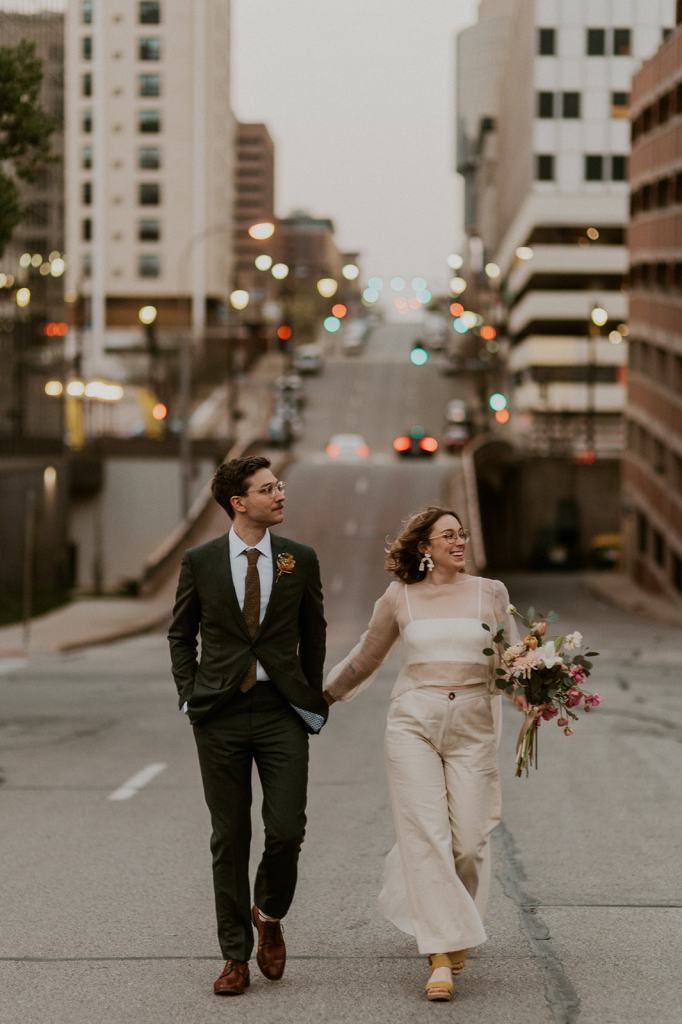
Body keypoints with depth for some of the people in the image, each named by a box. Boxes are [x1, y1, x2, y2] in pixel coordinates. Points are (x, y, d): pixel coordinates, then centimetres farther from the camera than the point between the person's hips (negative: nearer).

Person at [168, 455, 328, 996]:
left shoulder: (300, 559, 4)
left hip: (282, 712, 0)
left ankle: (268, 915, 21)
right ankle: (236, 955, 14)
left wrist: (311, 701, 8)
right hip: (220, 713, 0)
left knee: (287, 829, -9)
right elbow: (181, 633, 12)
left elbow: (313, 635, 12)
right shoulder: (201, 561, 1)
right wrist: (189, 694, 2)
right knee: (230, 839, 4)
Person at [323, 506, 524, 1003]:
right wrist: (320, 696, 19)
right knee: (426, 835, -10)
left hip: (473, 724, 1)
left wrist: (525, 691, -13)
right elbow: (365, 659, 19)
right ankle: (441, 955, -9)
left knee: (469, 839, -2)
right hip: (413, 721, -1)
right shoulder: (399, 598, 8)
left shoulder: (490, 592, 9)